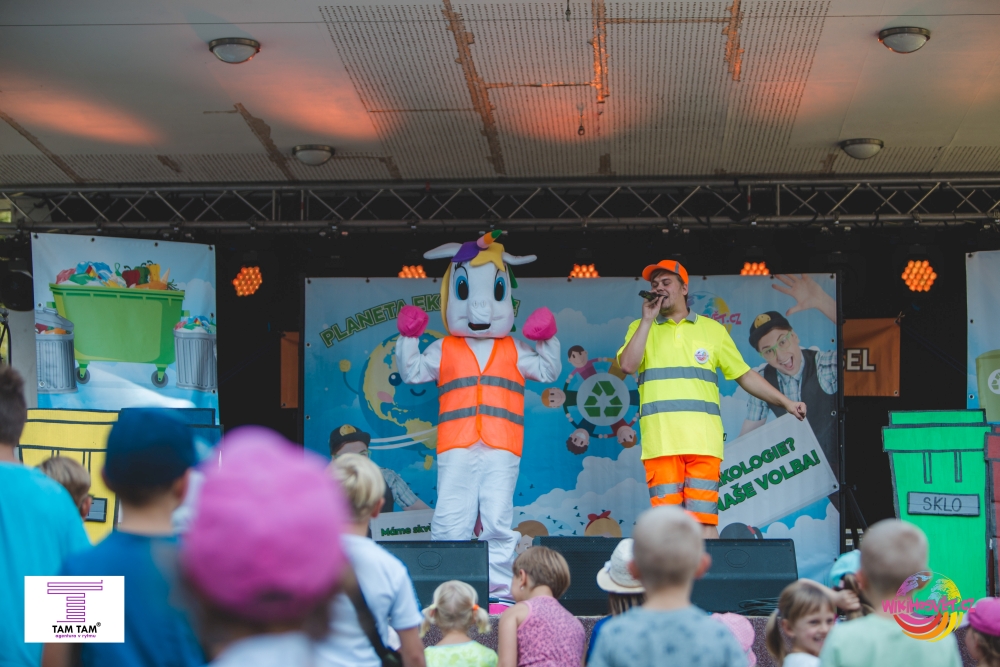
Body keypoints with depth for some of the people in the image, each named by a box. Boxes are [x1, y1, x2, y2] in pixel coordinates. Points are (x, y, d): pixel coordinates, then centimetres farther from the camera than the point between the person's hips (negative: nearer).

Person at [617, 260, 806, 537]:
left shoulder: (712, 329, 16)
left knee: (704, 520, -6)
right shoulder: (641, 328, 15)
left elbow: (744, 375, 18)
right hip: (660, 441, 0)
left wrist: (786, 402, 11)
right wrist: (648, 320, -2)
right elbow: (627, 365, -3)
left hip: (703, 441, 0)